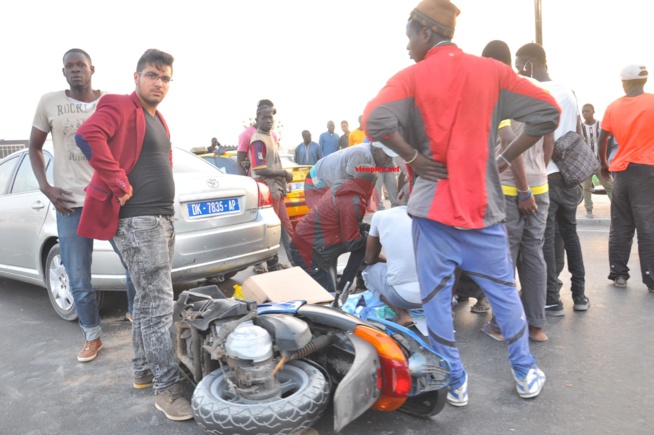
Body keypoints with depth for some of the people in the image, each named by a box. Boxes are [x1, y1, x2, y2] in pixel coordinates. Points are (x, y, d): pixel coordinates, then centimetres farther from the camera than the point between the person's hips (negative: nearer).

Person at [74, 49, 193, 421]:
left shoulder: (158, 119, 19)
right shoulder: (119, 107, -7)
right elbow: (88, 137, -26)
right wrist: (120, 184, -24)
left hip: (165, 217, 9)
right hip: (137, 220, -9)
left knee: (148, 300, 16)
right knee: (159, 304, -10)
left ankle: (144, 370, 29)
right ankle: (168, 388, -3)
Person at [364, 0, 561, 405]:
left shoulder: (412, 77, -4)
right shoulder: (492, 71, 4)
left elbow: (376, 120, -21)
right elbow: (548, 112, 2)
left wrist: (412, 158, -9)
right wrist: (508, 157, 7)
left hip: (433, 204, -3)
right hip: (482, 203, 3)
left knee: (437, 297, 9)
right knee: (503, 289, 17)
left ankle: (456, 383, 20)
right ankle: (526, 374, 29)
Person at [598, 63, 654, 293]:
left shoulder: (613, 107, 5)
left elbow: (602, 140, 6)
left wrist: (604, 164, 19)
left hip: (621, 170, 3)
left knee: (620, 226, 10)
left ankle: (618, 273, 13)